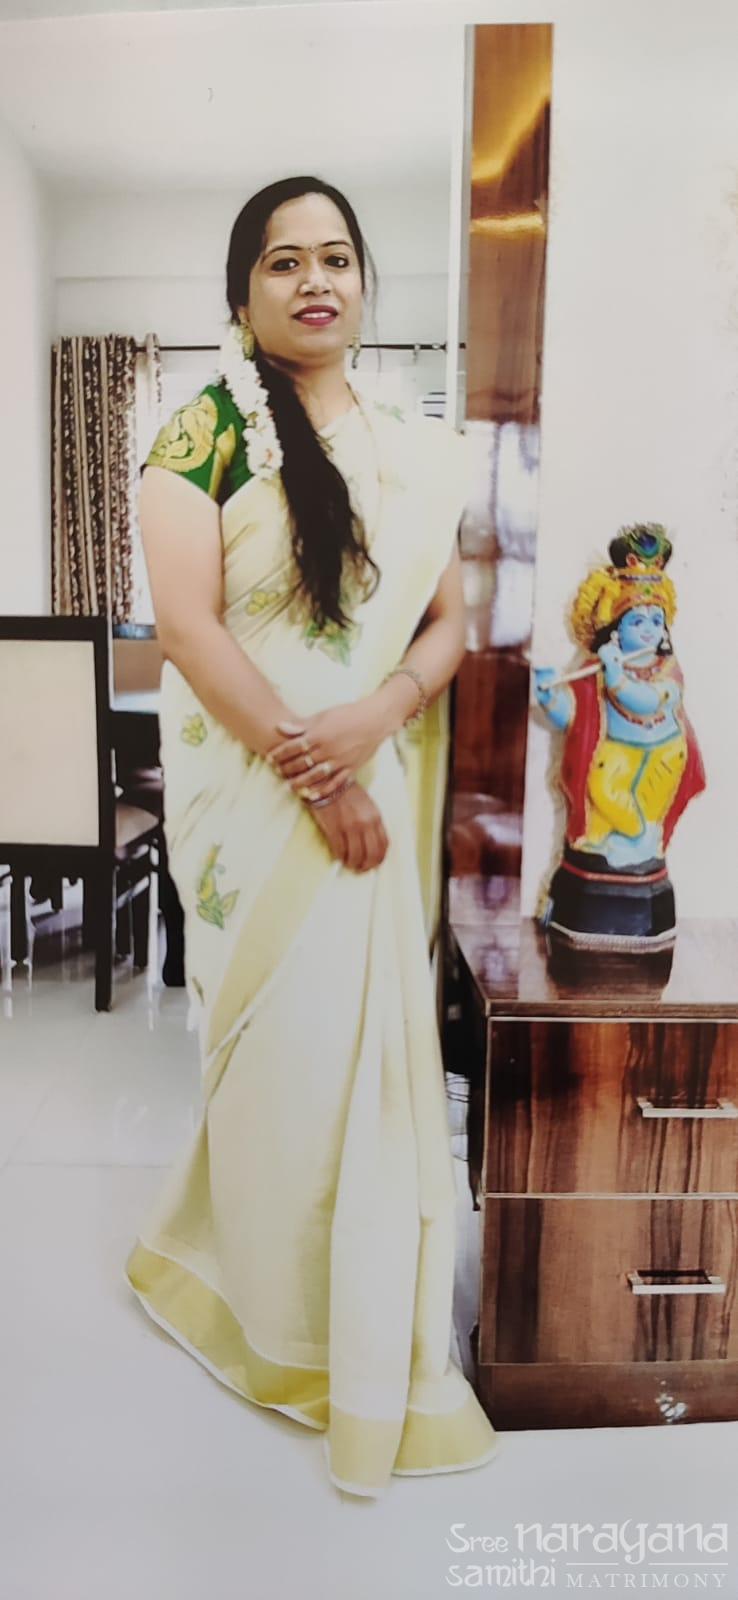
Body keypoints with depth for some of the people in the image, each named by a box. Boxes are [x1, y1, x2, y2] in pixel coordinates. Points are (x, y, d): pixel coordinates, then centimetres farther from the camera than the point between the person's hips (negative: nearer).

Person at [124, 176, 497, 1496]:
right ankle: (295, 1328, 30)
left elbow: (447, 622, 7)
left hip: (380, 784, 4)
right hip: (251, 793, -4)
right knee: (289, 1047, 4)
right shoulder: (206, 432, -2)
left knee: (371, 1038, 10)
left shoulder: (417, 453, 11)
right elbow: (185, 620, -11)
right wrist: (309, 766, -16)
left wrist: (370, 719, -13)